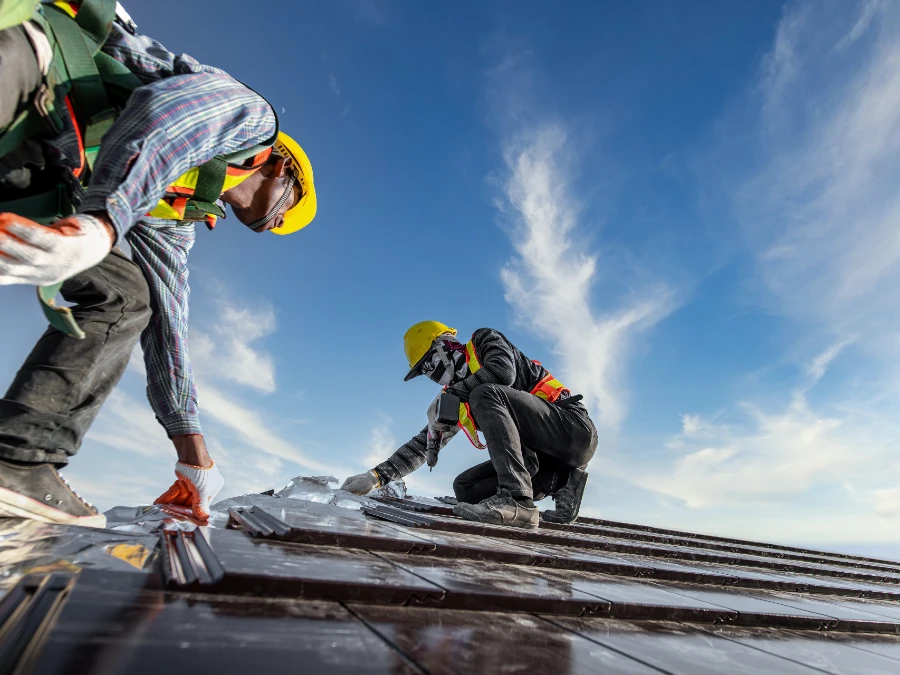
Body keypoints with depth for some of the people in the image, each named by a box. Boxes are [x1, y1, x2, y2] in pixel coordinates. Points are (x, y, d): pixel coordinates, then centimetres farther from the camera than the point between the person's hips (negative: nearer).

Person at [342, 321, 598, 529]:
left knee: (486, 396, -25)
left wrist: (449, 394, -13)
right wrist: (377, 476, 9)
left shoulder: (485, 340, 0)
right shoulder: (460, 397, 16)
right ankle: (561, 482, 0)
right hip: (542, 456, 8)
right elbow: (423, 443, 16)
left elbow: (503, 372, -23)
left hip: (571, 427, -8)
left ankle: (517, 499, -32)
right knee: (465, 488, 2)